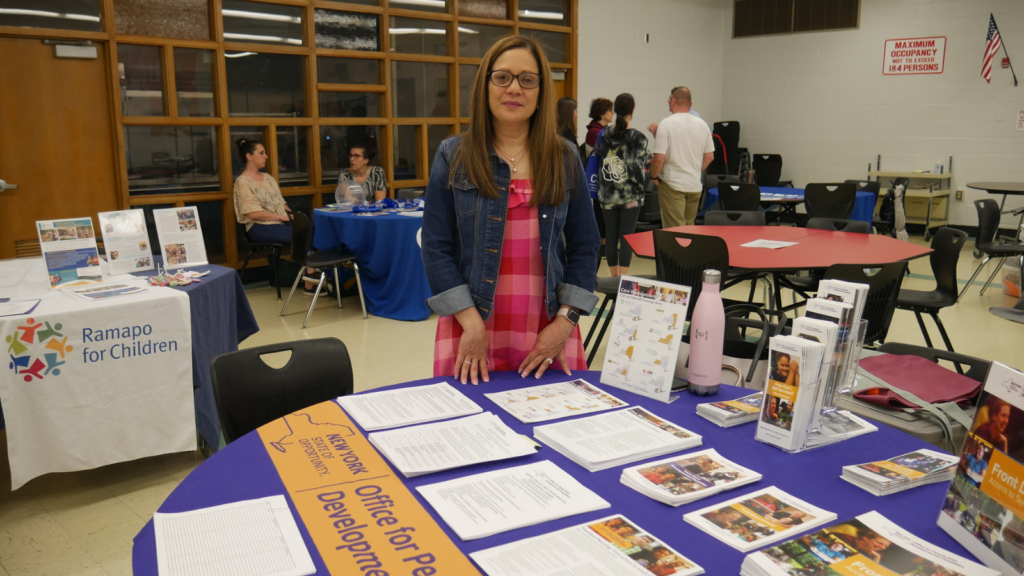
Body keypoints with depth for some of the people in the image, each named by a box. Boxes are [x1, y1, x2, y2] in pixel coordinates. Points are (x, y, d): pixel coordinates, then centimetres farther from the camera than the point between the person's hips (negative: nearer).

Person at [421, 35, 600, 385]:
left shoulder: (565, 159, 6)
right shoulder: (453, 157, 1)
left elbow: (584, 246, 6)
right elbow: (437, 247, -3)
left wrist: (565, 322, -4)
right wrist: (471, 324, -10)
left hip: (548, 332, 2)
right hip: (473, 327, -1)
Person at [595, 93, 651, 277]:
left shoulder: (604, 136, 2)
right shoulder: (638, 138, -7)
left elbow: (597, 159, 9)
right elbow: (644, 165, -6)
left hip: (608, 195, 3)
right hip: (631, 195, -3)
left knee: (610, 235, 8)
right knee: (627, 236, 0)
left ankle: (614, 276, 15)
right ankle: (623, 278, -1)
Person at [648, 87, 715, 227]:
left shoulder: (666, 124, -11)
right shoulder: (702, 125, 5)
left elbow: (659, 158, -16)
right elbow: (709, 157, 10)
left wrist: (654, 176, 0)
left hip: (672, 185, -5)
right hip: (695, 185, 5)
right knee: (689, 229, 16)